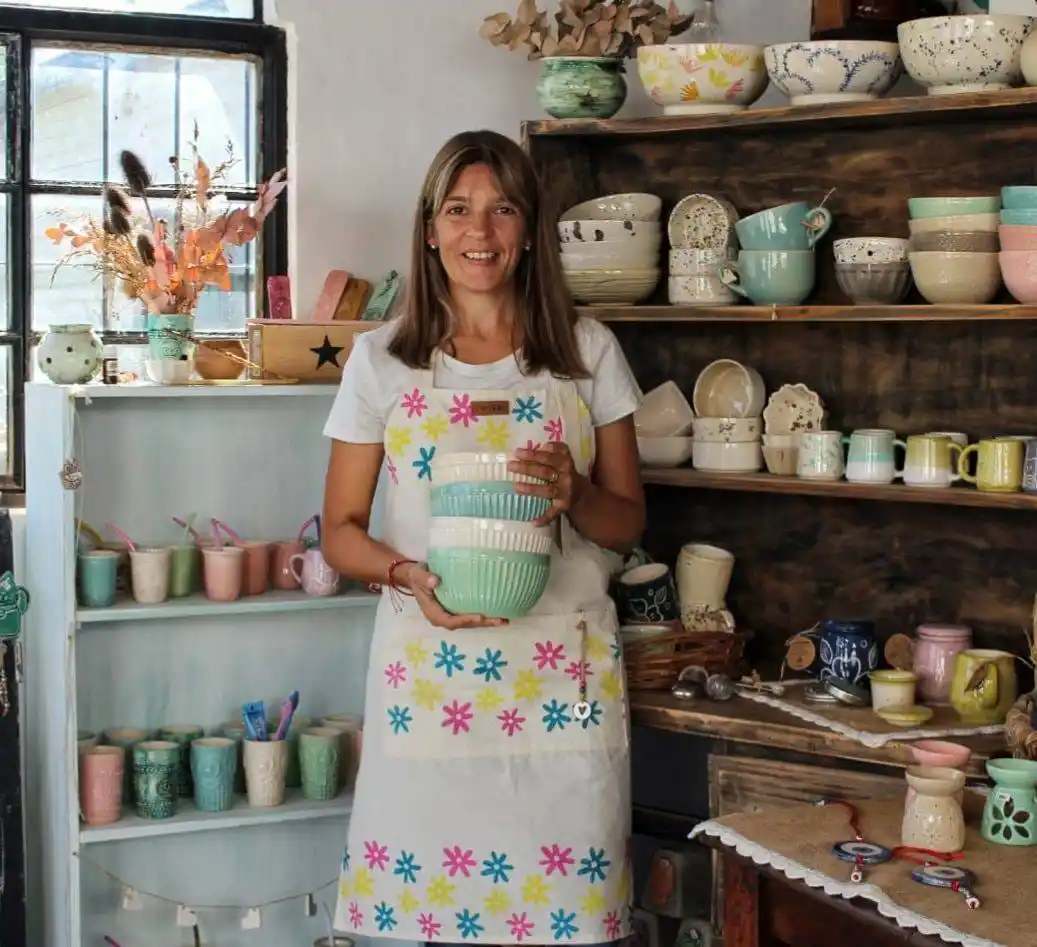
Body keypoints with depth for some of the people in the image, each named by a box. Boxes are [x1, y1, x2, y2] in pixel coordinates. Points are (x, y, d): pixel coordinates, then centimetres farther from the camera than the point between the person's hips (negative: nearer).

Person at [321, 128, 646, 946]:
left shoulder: (588, 353, 6)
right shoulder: (381, 360, 5)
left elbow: (628, 520, 10)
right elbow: (341, 531, 7)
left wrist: (574, 495, -11)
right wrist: (409, 574, -13)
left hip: (564, 674, 1)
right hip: (428, 669, 0)